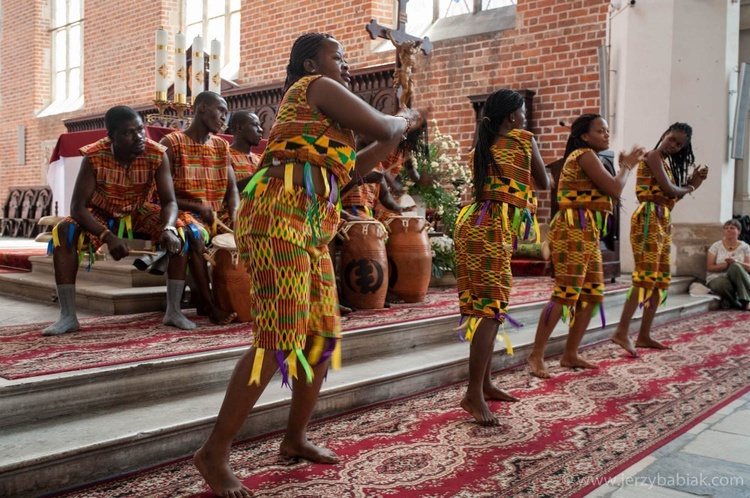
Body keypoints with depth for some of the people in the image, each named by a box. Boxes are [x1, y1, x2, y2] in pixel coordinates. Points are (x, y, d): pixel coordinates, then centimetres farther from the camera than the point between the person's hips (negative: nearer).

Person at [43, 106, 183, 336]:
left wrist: (168, 228, -47)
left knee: (181, 232, -26)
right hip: (100, 215, -1)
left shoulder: (157, 155, -23)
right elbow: (78, 207, -27)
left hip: (139, 213, 1)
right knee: (64, 232, -29)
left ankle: (173, 309, -20)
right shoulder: (94, 157, -26)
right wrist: (109, 237, -43)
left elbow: (169, 202, -23)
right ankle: (68, 316, -24)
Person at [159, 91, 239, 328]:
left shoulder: (222, 146, 15)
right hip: (185, 213, -6)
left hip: (218, 215, 6)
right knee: (195, 234, -37)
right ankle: (209, 304, -26)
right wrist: (199, 207, -20)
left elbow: (232, 188, 6)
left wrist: (235, 217, -14)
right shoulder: (172, 143, -2)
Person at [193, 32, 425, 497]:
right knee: (279, 338, -15)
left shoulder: (317, 112, 30)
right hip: (281, 211, -10)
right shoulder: (316, 86, 2)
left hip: (311, 224, 10)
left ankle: (295, 438, 22)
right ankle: (215, 450, -6)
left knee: (323, 334, 10)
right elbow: (381, 128, -2)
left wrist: (400, 131, 33)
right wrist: (404, 120, 21)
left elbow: (350, 168, 31)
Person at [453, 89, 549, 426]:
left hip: (472, 222, 8)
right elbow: (544, 183, 12)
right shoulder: (524, 139, 3)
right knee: (491, 308, -10)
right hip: (492, 230, -8)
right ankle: (474, 394, -12)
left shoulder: (480, 148, 19)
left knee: (484, 307, 13)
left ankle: (485, 384, 21)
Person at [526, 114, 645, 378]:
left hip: (588, 234, 11)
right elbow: (615, 189, -12)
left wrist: (624, 165, 19)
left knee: (592, 295, 9)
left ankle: (570, 354, 15)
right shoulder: (585, 155, -6)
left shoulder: (588, 158, 25)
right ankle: (536, 355, -11)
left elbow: (608, 191, 22)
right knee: (566, 294, -15)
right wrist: (627, 166, 6)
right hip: (573, 230, -11)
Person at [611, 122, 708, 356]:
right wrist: (690, 188, 6)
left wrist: (692, 182, 9)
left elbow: (671, 196, 19)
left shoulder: (667, 162, 24)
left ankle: (644, 336, 10)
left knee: (660, 280, 7)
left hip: (664, 222, 10)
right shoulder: (653, 156, -3)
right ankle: (621, 332, -20)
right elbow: (669, 190, -13)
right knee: (645, 277, -17)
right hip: (649, 219, -10)